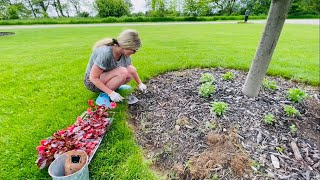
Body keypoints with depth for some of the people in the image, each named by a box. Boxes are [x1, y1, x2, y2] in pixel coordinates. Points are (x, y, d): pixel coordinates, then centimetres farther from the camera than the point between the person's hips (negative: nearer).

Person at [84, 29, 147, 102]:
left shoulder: (124, 53, -12)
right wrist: (111, 93, -31)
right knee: (123, 72, -30)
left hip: (106, 77, 7)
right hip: (92, 82, -7)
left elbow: (132, 70, 4)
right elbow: (93, 77, -27)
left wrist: (140, 84, 2)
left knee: (131, 71, -15)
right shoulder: (105, 53, -33)